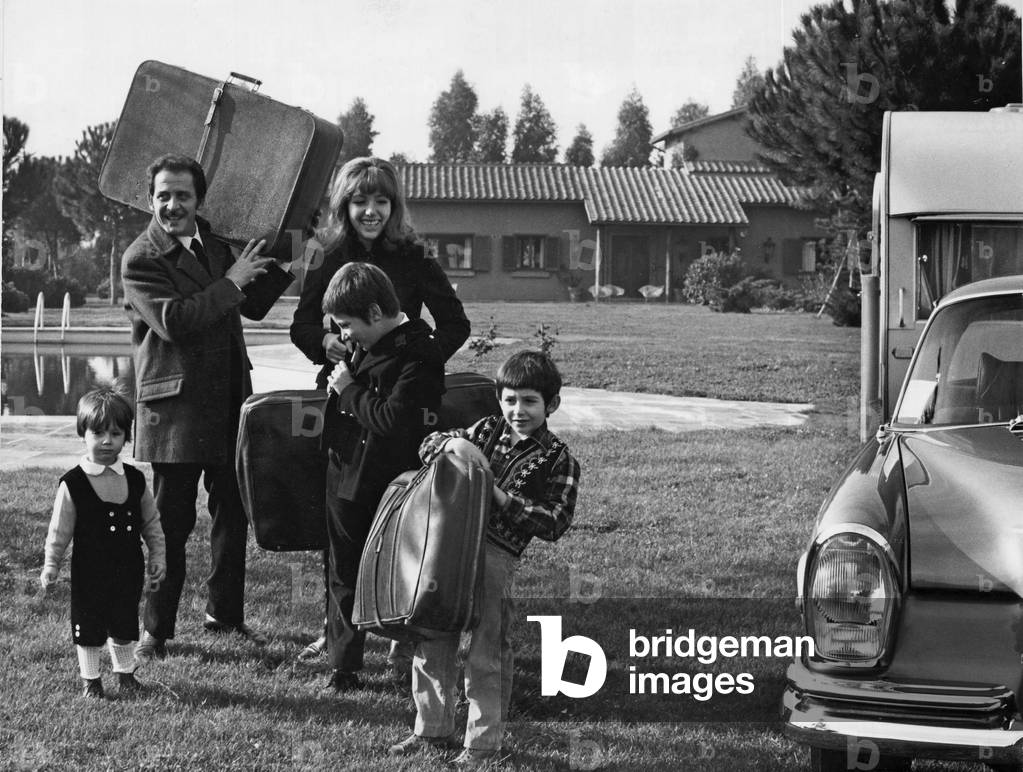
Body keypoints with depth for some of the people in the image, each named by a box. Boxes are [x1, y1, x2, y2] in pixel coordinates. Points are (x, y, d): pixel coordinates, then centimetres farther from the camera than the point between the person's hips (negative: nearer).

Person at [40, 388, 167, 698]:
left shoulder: (135, 480, 0)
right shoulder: (73, 483, -10)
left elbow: (151, 522, 9)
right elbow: (59, 530, -5)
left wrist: (158, 556, 6)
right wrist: (51, 564, -7)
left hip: (129, 569, 3)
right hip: (90, 571, -3)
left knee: (125, 625, 13)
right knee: (88, 626, 6)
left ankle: (125, 673, 31)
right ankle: (90, 679, 22)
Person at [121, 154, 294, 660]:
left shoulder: (215, 245, 12)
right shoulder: (140, 259, -9)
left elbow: (253, 306, 20)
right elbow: (174, 320, -22)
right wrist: (230, 282, -17)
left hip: (228, 403, 7)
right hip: (175, 408, -6)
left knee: (233, 515, 13)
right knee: (170, 523, -2)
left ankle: (225, 615, 28)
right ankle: (156, 631, 9)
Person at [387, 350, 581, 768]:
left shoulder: (558, 460, -1)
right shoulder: (487, 429, 13)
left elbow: (554, 523, -8)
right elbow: (427, 446, 16)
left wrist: (500, 497, -13)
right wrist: (454, 443, -6)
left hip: (496, 557, -5)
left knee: (486, 657, 1)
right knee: (431, 646, 12)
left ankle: (483, 744, 14)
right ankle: (433, 729, 28)